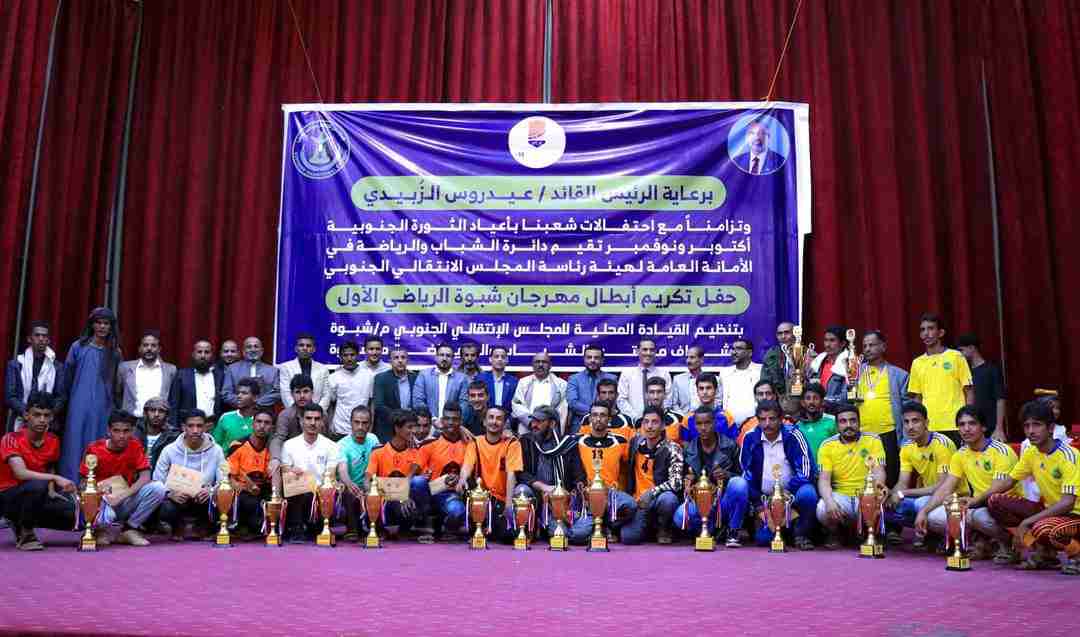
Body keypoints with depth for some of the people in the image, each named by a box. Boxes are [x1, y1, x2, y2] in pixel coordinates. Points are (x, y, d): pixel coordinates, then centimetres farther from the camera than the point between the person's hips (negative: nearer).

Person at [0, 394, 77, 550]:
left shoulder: (53, 441, 0)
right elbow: (21, 473, -31)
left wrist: (51, 491, 0)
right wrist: (56, 478, -39)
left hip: (36, 496, 6)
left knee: (73, 516, -15)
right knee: (38, 486, -38)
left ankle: (22, 520, 11)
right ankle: (24, 533, -14)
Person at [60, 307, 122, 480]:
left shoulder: (115, 352, 7)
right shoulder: (78, 347, 3)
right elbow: (67, 378, 11)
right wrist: (70, 399, 15)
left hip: (103, 408, 1)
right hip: (79, 406, -1)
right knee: (75, 446, -2)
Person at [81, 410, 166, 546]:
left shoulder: (135, 447, -3)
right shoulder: (94, 449, -8)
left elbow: (145, 477, -13)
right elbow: (85, 484, -2)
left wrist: (122, 496, -26)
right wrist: (98, 490, -25)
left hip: (126, 501, 3)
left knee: (158, 488, -25)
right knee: (104, 517, -40)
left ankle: (130, 529, -5)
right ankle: (101, 530, 2)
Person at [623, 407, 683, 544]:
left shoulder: (672, 449, -9)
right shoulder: (635, 442, 5)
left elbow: (676, 483, -19)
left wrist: (651, 493, -25)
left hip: (659, 499, -3)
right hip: (638, 502, 3)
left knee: (668, 499, -38)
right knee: (628, 537, -22)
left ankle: (663, 529, -4)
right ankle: (649, 527, 14)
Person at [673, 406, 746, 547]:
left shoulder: (729, 445, -2)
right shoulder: (689, 449, 5)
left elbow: (741, 476, 1)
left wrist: (727, 475, -20)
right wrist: (687, 485, -11)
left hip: (725, 503, -1)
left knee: (739, 483, -33)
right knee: (680, 516, -31)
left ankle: (733, 533, -12)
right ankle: (713, 530, 2)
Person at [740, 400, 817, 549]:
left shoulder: (793, 436, -12)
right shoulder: (750, 438, -6)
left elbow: (806, 473, -16)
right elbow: (746, 475, -1)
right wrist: (759, 506, -3)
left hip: (792, 494, -2)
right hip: (765, 498, 2)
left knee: (807, 493, -34)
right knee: (762, 539, -14)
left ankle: (801, 535, -6)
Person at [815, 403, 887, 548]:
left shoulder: (873, 441, 2)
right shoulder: (827, 445, 1)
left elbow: (878, 471, -10)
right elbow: (824, 479, -7)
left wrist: (879, 483, -37)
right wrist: (829, 501, -29)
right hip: (840, 496, 0)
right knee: (823, 509, -33)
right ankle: (833, 534, 6)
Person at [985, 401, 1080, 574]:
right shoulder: (1031, 453, 1)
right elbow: (1007, 482, 11)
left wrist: (1027, 521, -27)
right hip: (1048, 508, 8)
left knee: (1042, 529, -39)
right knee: (996, 501, -9)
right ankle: (1044, 553, -2)